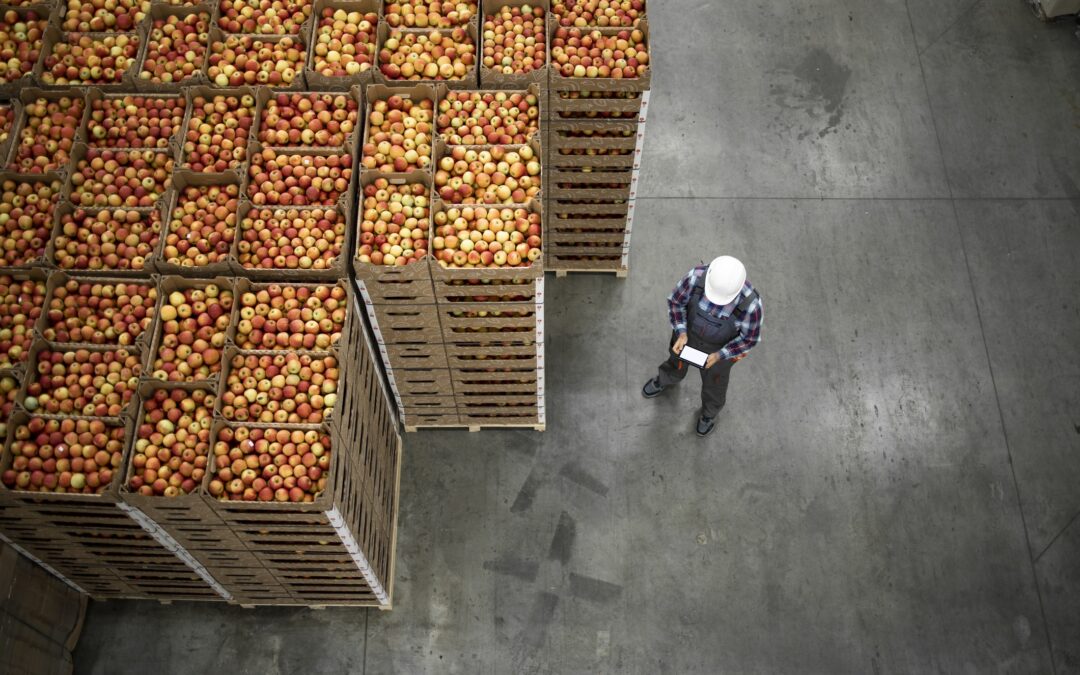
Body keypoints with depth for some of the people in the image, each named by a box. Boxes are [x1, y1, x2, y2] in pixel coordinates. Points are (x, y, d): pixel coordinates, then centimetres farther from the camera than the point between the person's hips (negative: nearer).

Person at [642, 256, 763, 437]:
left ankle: (709, 412, 63)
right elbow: (676, 301, -17)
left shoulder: (750, 304, -41)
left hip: (721, 347, -2)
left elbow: (750, 337, -20)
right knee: (677, 365, 33)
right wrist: (681, 334, -26)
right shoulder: (696, 277, -37)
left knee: (714, 381, 28)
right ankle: (665, 380, 71)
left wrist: (718, 355, -24)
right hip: (689, 334, 2)